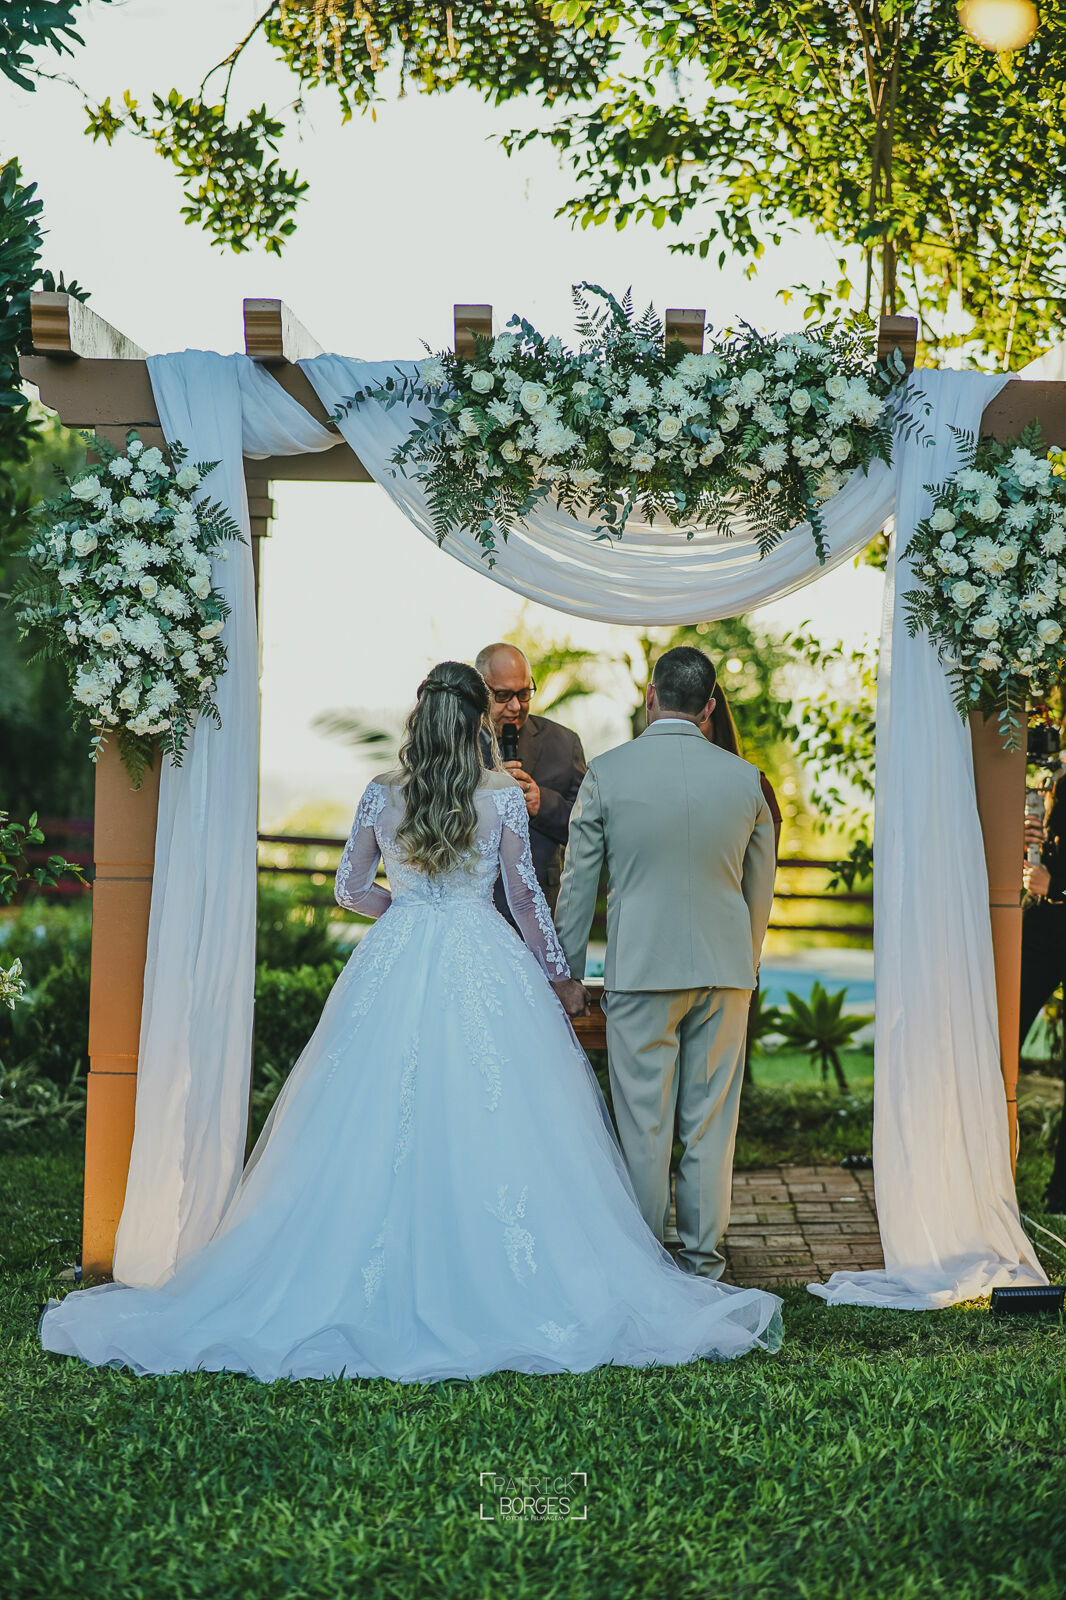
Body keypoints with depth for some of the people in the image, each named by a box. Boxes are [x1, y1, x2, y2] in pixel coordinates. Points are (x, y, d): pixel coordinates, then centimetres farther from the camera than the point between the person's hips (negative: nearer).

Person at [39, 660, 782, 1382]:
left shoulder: (383, 794, 4)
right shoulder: (504, 795, -2)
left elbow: (352, 889, 10)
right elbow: (526, 893, 0)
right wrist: (560, 975, 10)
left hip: (395, 968, 2)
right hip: (485, 969, -2)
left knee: (383, 1128, 5)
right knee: (491, 1125, 0)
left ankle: (379, 1281, 6)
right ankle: (492, 1281, 0)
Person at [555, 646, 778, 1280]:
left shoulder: (606, 774, -6)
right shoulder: (745, 778, 0)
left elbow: (579, 881, 0)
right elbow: (761, 886, 10)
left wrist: (568, 969, 10)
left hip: (640, 969, -2)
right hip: (725, 967, 2)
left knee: (644, 1122, 6)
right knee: (711, 1120, 9)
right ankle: (703, 1255, 16)